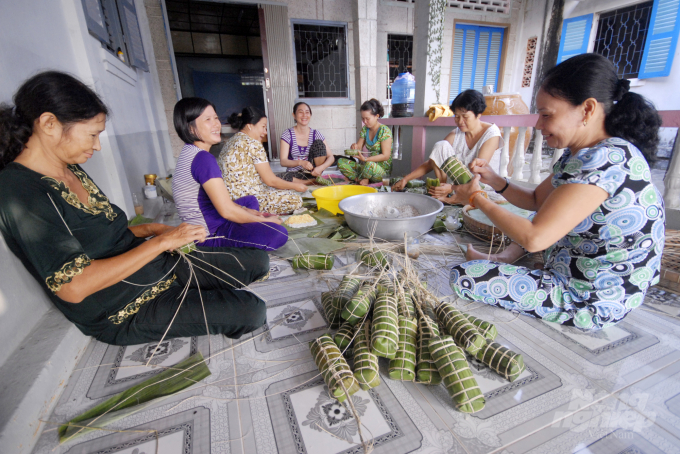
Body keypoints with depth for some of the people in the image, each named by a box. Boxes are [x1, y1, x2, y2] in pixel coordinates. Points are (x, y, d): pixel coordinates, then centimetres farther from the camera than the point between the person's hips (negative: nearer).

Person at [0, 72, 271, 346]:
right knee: (251, 311, -16)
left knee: (258, 261, -2)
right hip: (122, 314, -7)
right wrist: (161, 241, -25)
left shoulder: (72, 171, 5)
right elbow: (73, 287, -28)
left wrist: (153, 229, -4)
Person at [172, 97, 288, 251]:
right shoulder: (203, 158, -23)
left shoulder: (189, 151, 9)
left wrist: (244, 210, 7)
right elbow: (227, 210, -25)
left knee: (251, 200, 32)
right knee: (279, 234, -28)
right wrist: (264, 220, -12)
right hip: (209, 233, -11)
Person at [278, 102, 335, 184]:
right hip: (295, 173, -1)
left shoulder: (316, 134, 0)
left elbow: (331, 157, -4)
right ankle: (313, 182, -17)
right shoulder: (287, 134, -5)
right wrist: (300, 162, -33)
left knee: (318, 143, -16)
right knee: (280, 177, -35)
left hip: (312, 173, 1)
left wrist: (321, 167, -27)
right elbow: (283, 161, -13)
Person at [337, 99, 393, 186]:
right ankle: (362, 179, -20)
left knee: (369, 164, -42)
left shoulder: (384, 131, -12)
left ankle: (356, 179, -9)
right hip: (367, 166, 7)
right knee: (341, 162, -6)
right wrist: (355, 147, -18)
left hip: (383, 170, -6)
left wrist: (366, 159, -29)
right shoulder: (365, 129, 8)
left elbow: (385, 156, -17)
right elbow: (359, 146, 9)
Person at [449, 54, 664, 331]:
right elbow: (535, 200, 12)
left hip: (592, 303, -10)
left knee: (463, 277, -17)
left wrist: (477, 198, -20)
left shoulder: (607, 160, -29)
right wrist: (493, 179, -5)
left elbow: (533, 238, -33)